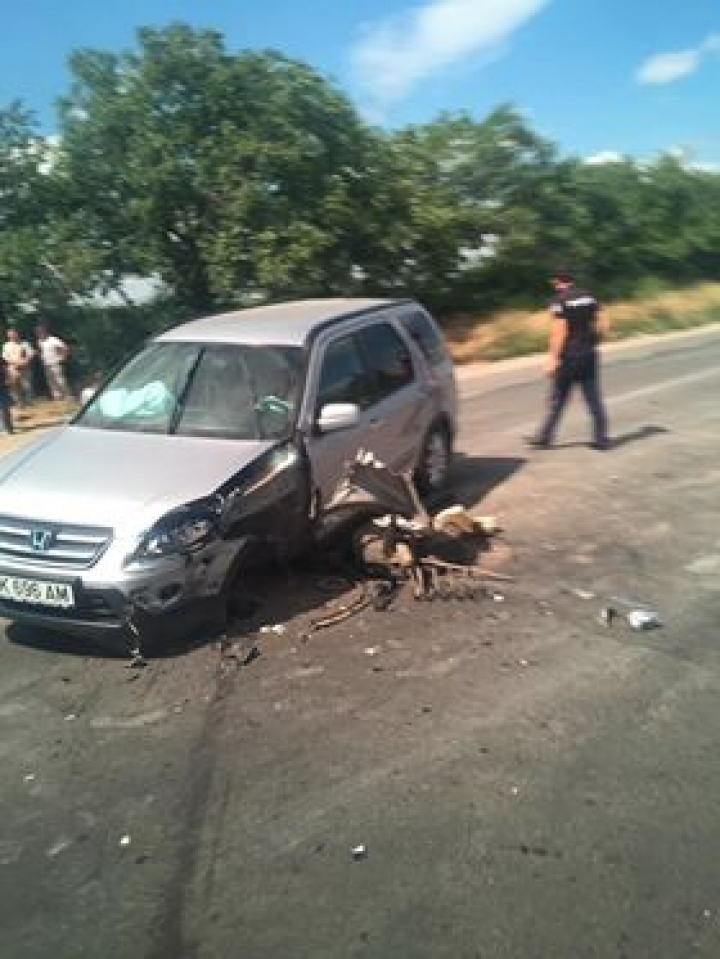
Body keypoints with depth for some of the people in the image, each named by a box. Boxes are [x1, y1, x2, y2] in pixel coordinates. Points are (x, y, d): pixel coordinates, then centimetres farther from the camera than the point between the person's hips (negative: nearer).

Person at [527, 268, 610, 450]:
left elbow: (560, 331, -16)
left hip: (569, 356, -5)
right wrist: (591, 343, 18)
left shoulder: (559, 301, -9)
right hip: (589, 354, 5)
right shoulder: (588, 296, 9)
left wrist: (553, 358, -15)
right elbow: (603, 323, 7)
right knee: (594, 398, 6)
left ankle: (545, 436, 12)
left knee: (558, 399, 4)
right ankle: (601, 438, 7)